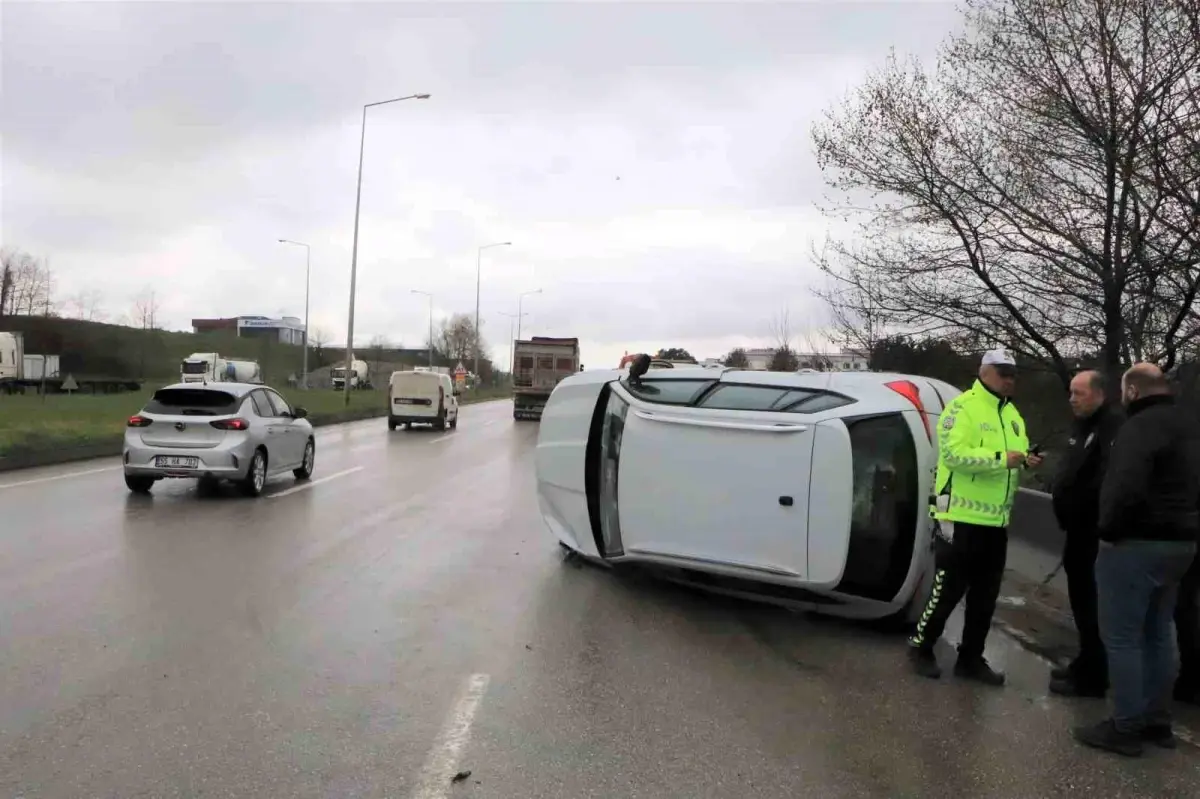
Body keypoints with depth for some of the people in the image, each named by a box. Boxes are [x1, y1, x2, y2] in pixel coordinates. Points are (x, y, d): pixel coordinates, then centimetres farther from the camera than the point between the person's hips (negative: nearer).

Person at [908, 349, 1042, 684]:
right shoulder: (963, 407, -11)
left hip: (996, 521, 8)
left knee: (985, 595, 14)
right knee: (949, 589, 0)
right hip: (962, 518, -8)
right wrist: (1001, 458, -24)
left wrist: (1026, 461, -2)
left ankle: (971, 658, 26)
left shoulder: (1012, 414, 16)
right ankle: (921, 647, 18)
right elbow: (953, 453, -23)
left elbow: (1015, 459, 20)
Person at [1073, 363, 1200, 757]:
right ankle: (1157, 721, 27)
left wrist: (1109, 531, -18)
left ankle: (1126, 727, 5)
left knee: (1122, 637, -1)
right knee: (1158, 634, 18)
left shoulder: (1141, 427, -18)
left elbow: (1127, 487, -30)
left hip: (1137, 543, -10)